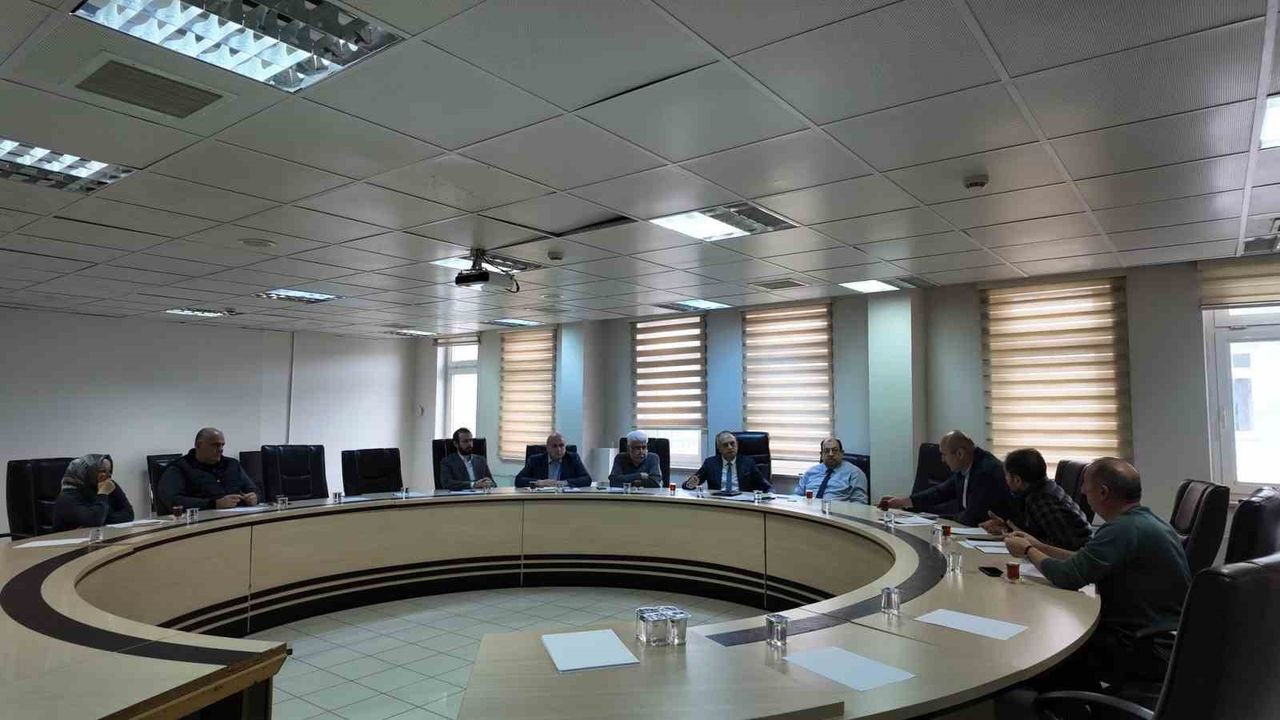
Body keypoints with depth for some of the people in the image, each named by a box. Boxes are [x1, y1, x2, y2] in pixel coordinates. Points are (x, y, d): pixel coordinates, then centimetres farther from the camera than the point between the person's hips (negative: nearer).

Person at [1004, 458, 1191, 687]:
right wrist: (1039, 546, 17)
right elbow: (1086, 563, 17)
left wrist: (1029, 551, -5)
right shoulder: (1145, 520, 9)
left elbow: (1067, 576, -23)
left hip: (1147, 652, -9)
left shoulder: (1124, 529, -24)